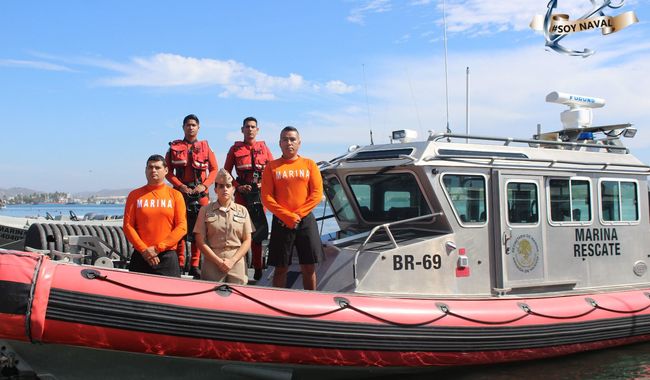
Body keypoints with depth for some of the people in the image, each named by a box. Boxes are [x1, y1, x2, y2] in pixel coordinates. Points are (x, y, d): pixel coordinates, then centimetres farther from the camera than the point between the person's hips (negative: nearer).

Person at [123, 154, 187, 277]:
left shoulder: (175, 195, 5)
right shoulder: (135, 195, 8)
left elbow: (182, 227, -2)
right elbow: (127, 226, 3)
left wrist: (158, 248, -10)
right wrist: (143, 250, -9)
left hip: (167, 258, -1)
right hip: (140, 257, 1)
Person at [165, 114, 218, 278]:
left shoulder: (205, 147, 9)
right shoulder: (174, 147, 7)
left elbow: (214, 169, 6)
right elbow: (168, 171, 2)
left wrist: (204, 185, -9)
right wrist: (181, 186, -11)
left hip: (200, 193, 1)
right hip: (180, 191, 0)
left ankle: (194, 266, 9)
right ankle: (179, 264, 7)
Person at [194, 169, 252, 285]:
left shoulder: (242, 211, 9)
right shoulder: (205, 210, 5)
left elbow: (247, 240, 6)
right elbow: (200, 241, 1)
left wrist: (232, 261, -7)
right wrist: (219, 261, -8)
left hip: (237, 264, 1)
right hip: (212, 264, -1)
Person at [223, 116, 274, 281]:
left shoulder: (263, 148, 9)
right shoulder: (235, 149, 7)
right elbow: (226, 173, 7)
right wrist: (238, 186, -7)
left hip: (260, 194, 1)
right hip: (242, 194, -1)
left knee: (258, 231, 4)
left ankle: (258, 267, 11)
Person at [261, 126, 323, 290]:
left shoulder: (309, 164, 7)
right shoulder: (272, 166, 4)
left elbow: (317, 194, 0)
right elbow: (266, 197, -3)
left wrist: (298, 215, -11)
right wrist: (287, 217, -14)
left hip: (306, 220, 1)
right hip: (281, 222, -1)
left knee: (309, 267, 4)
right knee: (281, 268, 3)